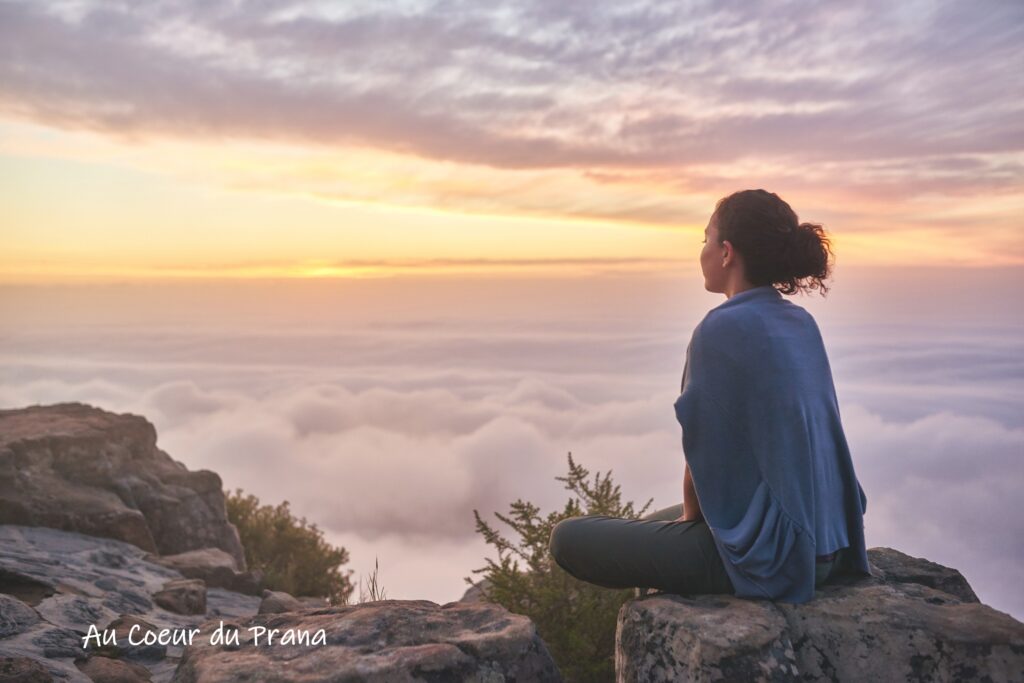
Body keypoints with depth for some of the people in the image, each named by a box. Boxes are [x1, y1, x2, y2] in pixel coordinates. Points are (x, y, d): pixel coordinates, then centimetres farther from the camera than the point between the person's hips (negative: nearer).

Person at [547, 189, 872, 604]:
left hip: (764, 551, -9)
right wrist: (693, 514, 16)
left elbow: (705, 456, -15)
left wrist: (690, 517, 5)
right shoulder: (802, 324, 6)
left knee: (568, 538, 2)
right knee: (652, 524, 31)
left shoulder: (722, 329, -19)